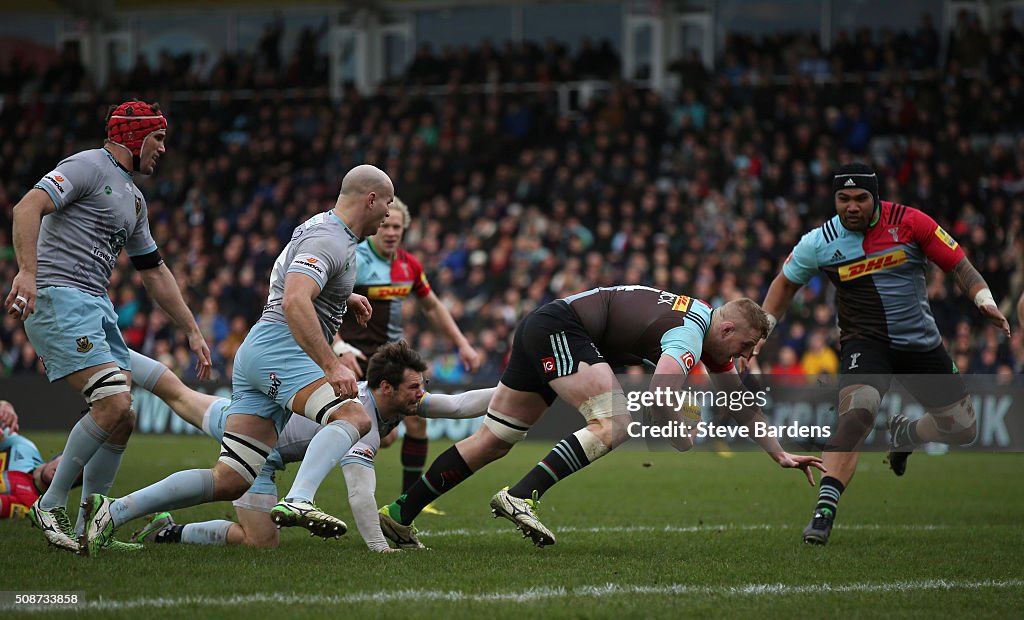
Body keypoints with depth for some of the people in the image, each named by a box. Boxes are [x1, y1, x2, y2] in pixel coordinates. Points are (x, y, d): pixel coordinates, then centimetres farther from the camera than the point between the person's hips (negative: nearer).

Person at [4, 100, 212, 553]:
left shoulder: (134, 197, 23)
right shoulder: (88, 168, -5)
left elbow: (154, 272, 31)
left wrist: (193, 332, 29)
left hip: (97, 308, 10)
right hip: (57, 298, -9)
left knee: (122, 421, 3)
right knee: (113, 405, -20)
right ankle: (51, 506, -8)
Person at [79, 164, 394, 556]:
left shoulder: (323, 227, 23)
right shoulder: (328, 240, -10)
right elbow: (293, 303, -27)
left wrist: (344, 298, 40)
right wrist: (331, 367, -30)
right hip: (280, 349, -10)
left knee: (229, 481, 1)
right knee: (354, 417, -29)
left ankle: (113, 512, -1)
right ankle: (298, 501, -50)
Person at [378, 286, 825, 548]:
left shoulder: (708, 327, 13)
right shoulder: (689, 335, -17)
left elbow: (740, 401, 25)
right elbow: (660, 398, -35)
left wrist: (780, 455, 26)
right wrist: (688, 456, -23)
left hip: (539, 332, 10)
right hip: (560, 328, -10)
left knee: (493, 440, 8)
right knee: (615, 424, -22)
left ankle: (399, 515, 8)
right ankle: (520, 497, -30)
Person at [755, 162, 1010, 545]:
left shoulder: (909, 223, -10)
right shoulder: (819, 244, -8)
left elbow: (958, 265, -4)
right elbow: (786, 283, 11)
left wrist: (984, 300, -21)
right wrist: (761, 330, 4)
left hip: (922, 342, 3)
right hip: (865, 340, -3)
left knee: (963, 430, 10)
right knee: (857, 412, -32)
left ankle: (904, 434, 42)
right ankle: (824, 511, -36)